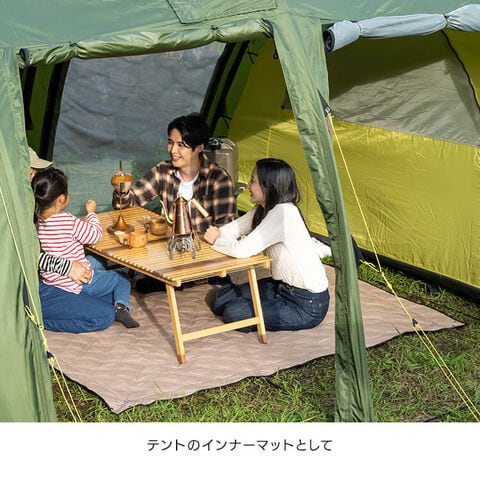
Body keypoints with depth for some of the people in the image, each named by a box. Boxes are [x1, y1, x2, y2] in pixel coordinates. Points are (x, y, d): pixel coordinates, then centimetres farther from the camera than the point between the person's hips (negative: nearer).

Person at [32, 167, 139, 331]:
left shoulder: (35, 222, -6)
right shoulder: (69, 222, -26)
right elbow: (94, 235, -12)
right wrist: (91, 213, 6)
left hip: (49, 280, 7)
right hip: (77, 284, -7)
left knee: (93, 262, 34)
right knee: (122, 280, 15)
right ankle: (121, 305, -8)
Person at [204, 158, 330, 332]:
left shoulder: (283, 213, -27)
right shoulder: (263, 210, 3)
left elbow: (242, 250, -30)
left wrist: (216, 240, -11)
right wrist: (216, 234, -16)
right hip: (283, 286, 10)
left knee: (233, 313, -14)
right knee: (220, 300, 7)